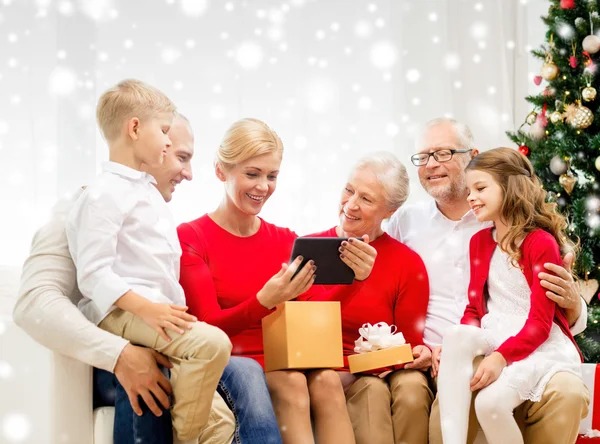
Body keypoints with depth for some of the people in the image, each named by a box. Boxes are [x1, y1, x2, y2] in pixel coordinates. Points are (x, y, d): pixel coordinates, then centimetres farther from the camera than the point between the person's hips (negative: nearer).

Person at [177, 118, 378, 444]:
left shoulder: (285, 241, 11)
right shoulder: (190, 238, -2)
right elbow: (207, 328, -12)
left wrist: (354, 279, -20)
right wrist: (264, 302, -30)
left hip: (285, 364, 4)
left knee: (327, 380, -28)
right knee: (291, 383, -32)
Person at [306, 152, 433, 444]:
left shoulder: (408, 263, 3)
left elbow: (410, 343, 6)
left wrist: (420, 354, -19)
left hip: (386, 371, 1)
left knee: (412, 386, -32)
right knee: (371, 391, -32)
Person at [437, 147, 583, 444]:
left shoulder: (541, 243, -10)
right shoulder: (479, 242, 12)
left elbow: (540, 323, -14)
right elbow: (474, 308, 12)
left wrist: (501, 356, -29)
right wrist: (461, 345, -9)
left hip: (540, 344, -6)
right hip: (494, 338, 6)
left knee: (491, 402, -32)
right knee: (455, 336, -29)